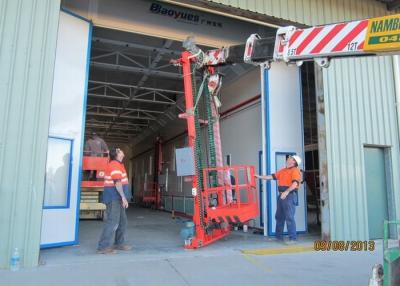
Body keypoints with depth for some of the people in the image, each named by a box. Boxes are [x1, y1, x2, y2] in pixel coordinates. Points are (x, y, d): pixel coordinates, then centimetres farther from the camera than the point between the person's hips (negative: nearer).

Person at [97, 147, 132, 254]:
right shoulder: (115, 165, -14)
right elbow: (117, 182, -23)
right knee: (112, 222, -9)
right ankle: (103, 247, -4)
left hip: (117, 197, 10)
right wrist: (123, 197, -25)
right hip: (114, 197, -10)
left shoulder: (117, 164, 18)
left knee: (122, 221, 14)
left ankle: (119, 243, 23)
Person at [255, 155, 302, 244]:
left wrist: (286, 192, -29)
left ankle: (293, 238, -5)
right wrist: (260, 177, 21)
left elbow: (295, 183, -19)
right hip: (281, 195, 9)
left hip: (290, 195, -9)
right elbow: (272, 176, 22)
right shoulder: (283, 170, 20)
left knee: (289, 217, -11)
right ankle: (279, 236, 23)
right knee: (279, 216, 13)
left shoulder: (295, 170, -6)